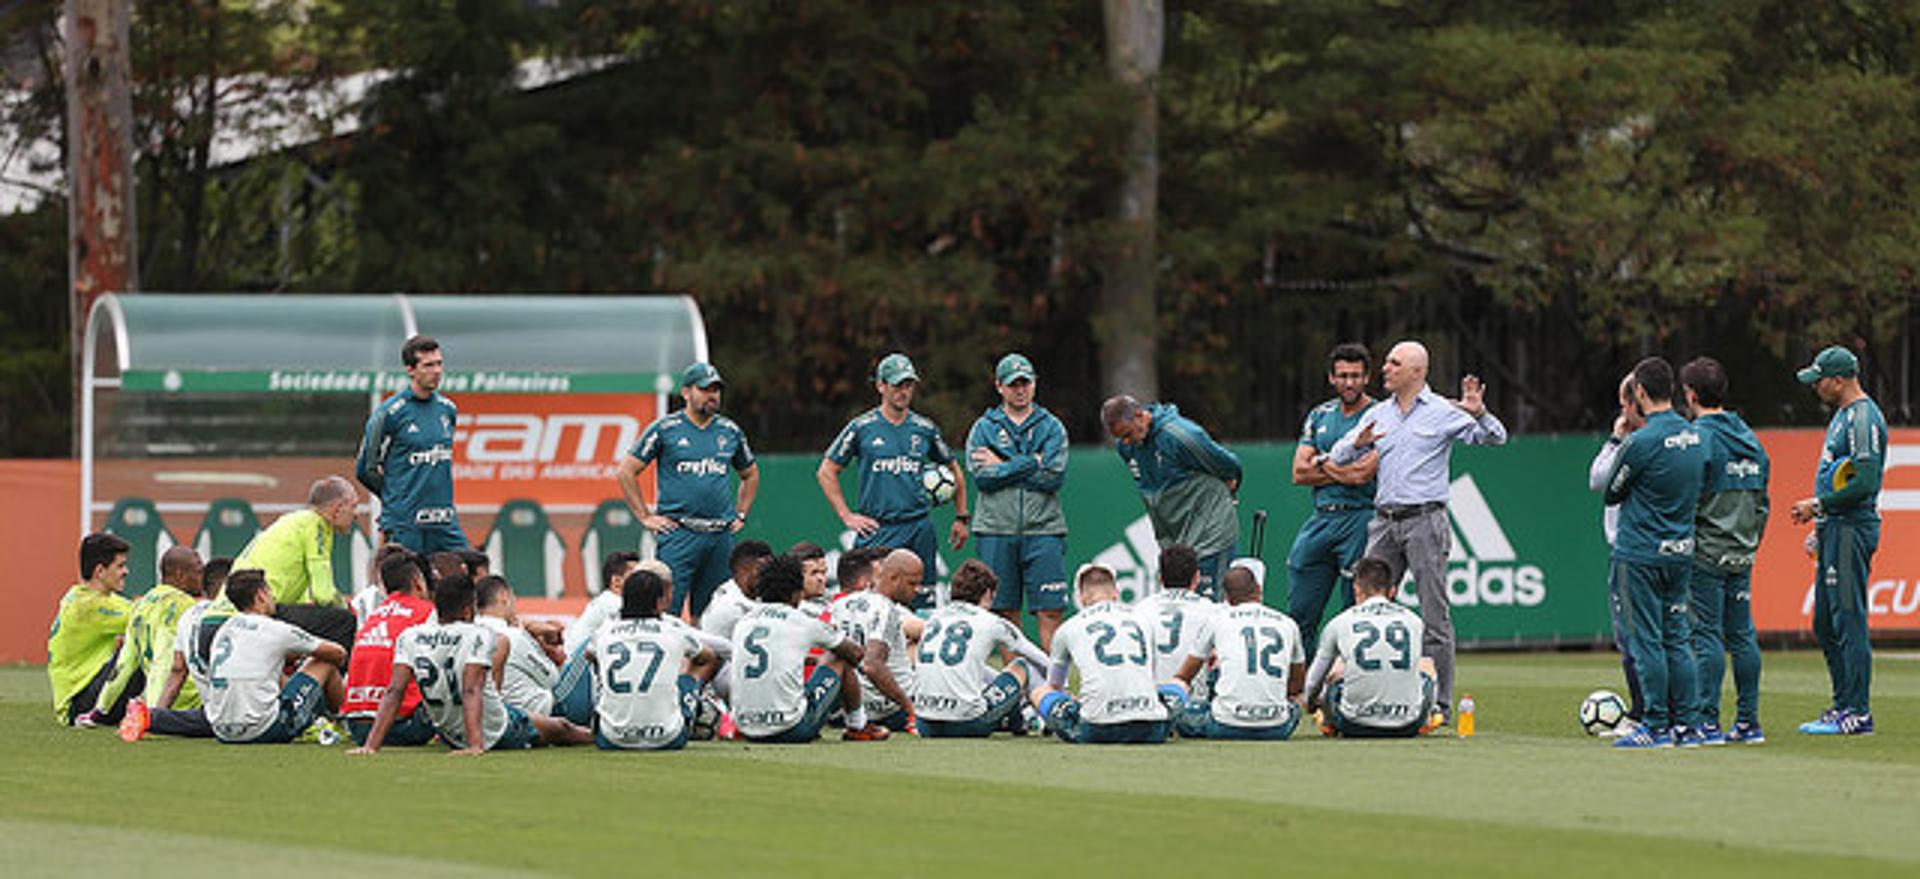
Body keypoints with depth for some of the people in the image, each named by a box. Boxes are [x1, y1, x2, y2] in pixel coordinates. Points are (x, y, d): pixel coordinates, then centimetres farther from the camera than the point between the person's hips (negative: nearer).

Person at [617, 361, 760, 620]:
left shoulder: (730, 431, 13)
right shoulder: (665, 429, 0)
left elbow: (750, 475, 28)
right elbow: (626, 472, 2)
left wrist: (740, 516, 16)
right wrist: (645, 517, -3)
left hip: (721, 537, 4)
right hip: (678, 534, -4)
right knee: (668, 610, -13)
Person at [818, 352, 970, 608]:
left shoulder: (925, 429, 9)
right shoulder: (862, 428, 2)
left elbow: (953, 470, 23)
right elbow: (826, 472, 6)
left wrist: (961, 517, 17)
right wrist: (847, 516, 0)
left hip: (919, 531, 3)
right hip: (876, 531, -3)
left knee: (922, 605, 2)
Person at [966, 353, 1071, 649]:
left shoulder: (1051, 428, 9)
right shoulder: (984, 428, 10)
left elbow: (1054, 477, -6)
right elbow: (982, 478, -5)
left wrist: (1003, 468, -6)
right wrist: (1031, 464, -8)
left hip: (1043, 529, -1)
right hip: (996, 530, 1)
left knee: (1050, 613, -7)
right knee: (1006, 613, 2)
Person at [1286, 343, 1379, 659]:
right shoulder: (1320, 416, 16)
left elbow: (1361, 475, -14)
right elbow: (1299, 473, 7)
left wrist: (1322, 464, 0)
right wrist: (1343, 472, -4)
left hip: (1359, 519, -6)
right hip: (1320, 519, 6)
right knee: (1300, 612, 5)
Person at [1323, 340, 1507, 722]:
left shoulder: (1443, 413, 1)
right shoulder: (1377, 414, 16)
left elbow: (1495, 438, -4)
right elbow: (1338, 457, 13)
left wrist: (1479, 414, -24)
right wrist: (1357, 443, -9)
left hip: (1424, 521, -5)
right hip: (1384, 522, 5)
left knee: (1434, 615, -5)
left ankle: (1440, 702, -2)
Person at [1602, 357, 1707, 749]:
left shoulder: (1641, 442, -17)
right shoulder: (1696, 437, 5)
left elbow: (1611, 493, -4)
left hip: (1641, 554, -7)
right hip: (1681, 551, 7)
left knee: (1646, 640, -2)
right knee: (1677, 639, 12)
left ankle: (1657, 726, -2)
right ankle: (1689, 725, 11)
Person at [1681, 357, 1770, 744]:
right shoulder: (1750, 439, 12)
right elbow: (1761, 500, 18)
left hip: (1706, 552, -7)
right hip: (1742, 553, 7)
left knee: (1707, 635, -6)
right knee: (1742, 635, 9)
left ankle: (1708, 722, -8)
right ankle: (1748, 722, 10)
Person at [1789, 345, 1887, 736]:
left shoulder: (1864, 419, -14)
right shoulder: (1843, 415, 19)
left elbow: (1865, 482, -22)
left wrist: (1817, 505, -15)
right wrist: (1819, 524, 22)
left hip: (1852, 531, -11)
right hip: (1835, 530, 11)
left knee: (1848, 620, -10)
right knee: (1825, 624, 12)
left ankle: (1857, 713, -10)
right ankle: (1843, 704, 17)